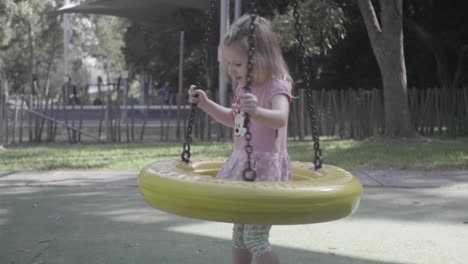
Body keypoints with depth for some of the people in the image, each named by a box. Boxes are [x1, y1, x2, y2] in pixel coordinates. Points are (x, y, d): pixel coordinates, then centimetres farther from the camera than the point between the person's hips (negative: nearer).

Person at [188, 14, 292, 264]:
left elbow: (281, 118, -38)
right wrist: (205, 103, 14)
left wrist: (257, 111, -58)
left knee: (255, 237, -10)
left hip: (265, 167, -9)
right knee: (239, 234, 16)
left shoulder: (276, 87, -17)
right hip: (242, 164, 9)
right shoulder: (243, 87, 8)